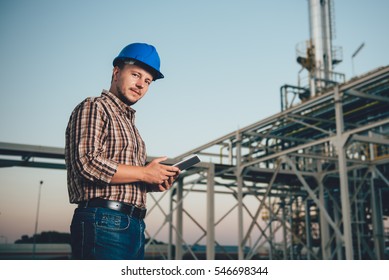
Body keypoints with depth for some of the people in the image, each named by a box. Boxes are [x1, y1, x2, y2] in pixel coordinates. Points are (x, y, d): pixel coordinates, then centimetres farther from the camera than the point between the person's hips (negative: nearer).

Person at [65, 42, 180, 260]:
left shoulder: (129, 124, 25)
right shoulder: (94, 108, -1)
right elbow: (88, 163, -17)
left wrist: (155, 183, 5)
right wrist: (144, 173, -10)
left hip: (135, 226, 9)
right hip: (104, 223, -9)